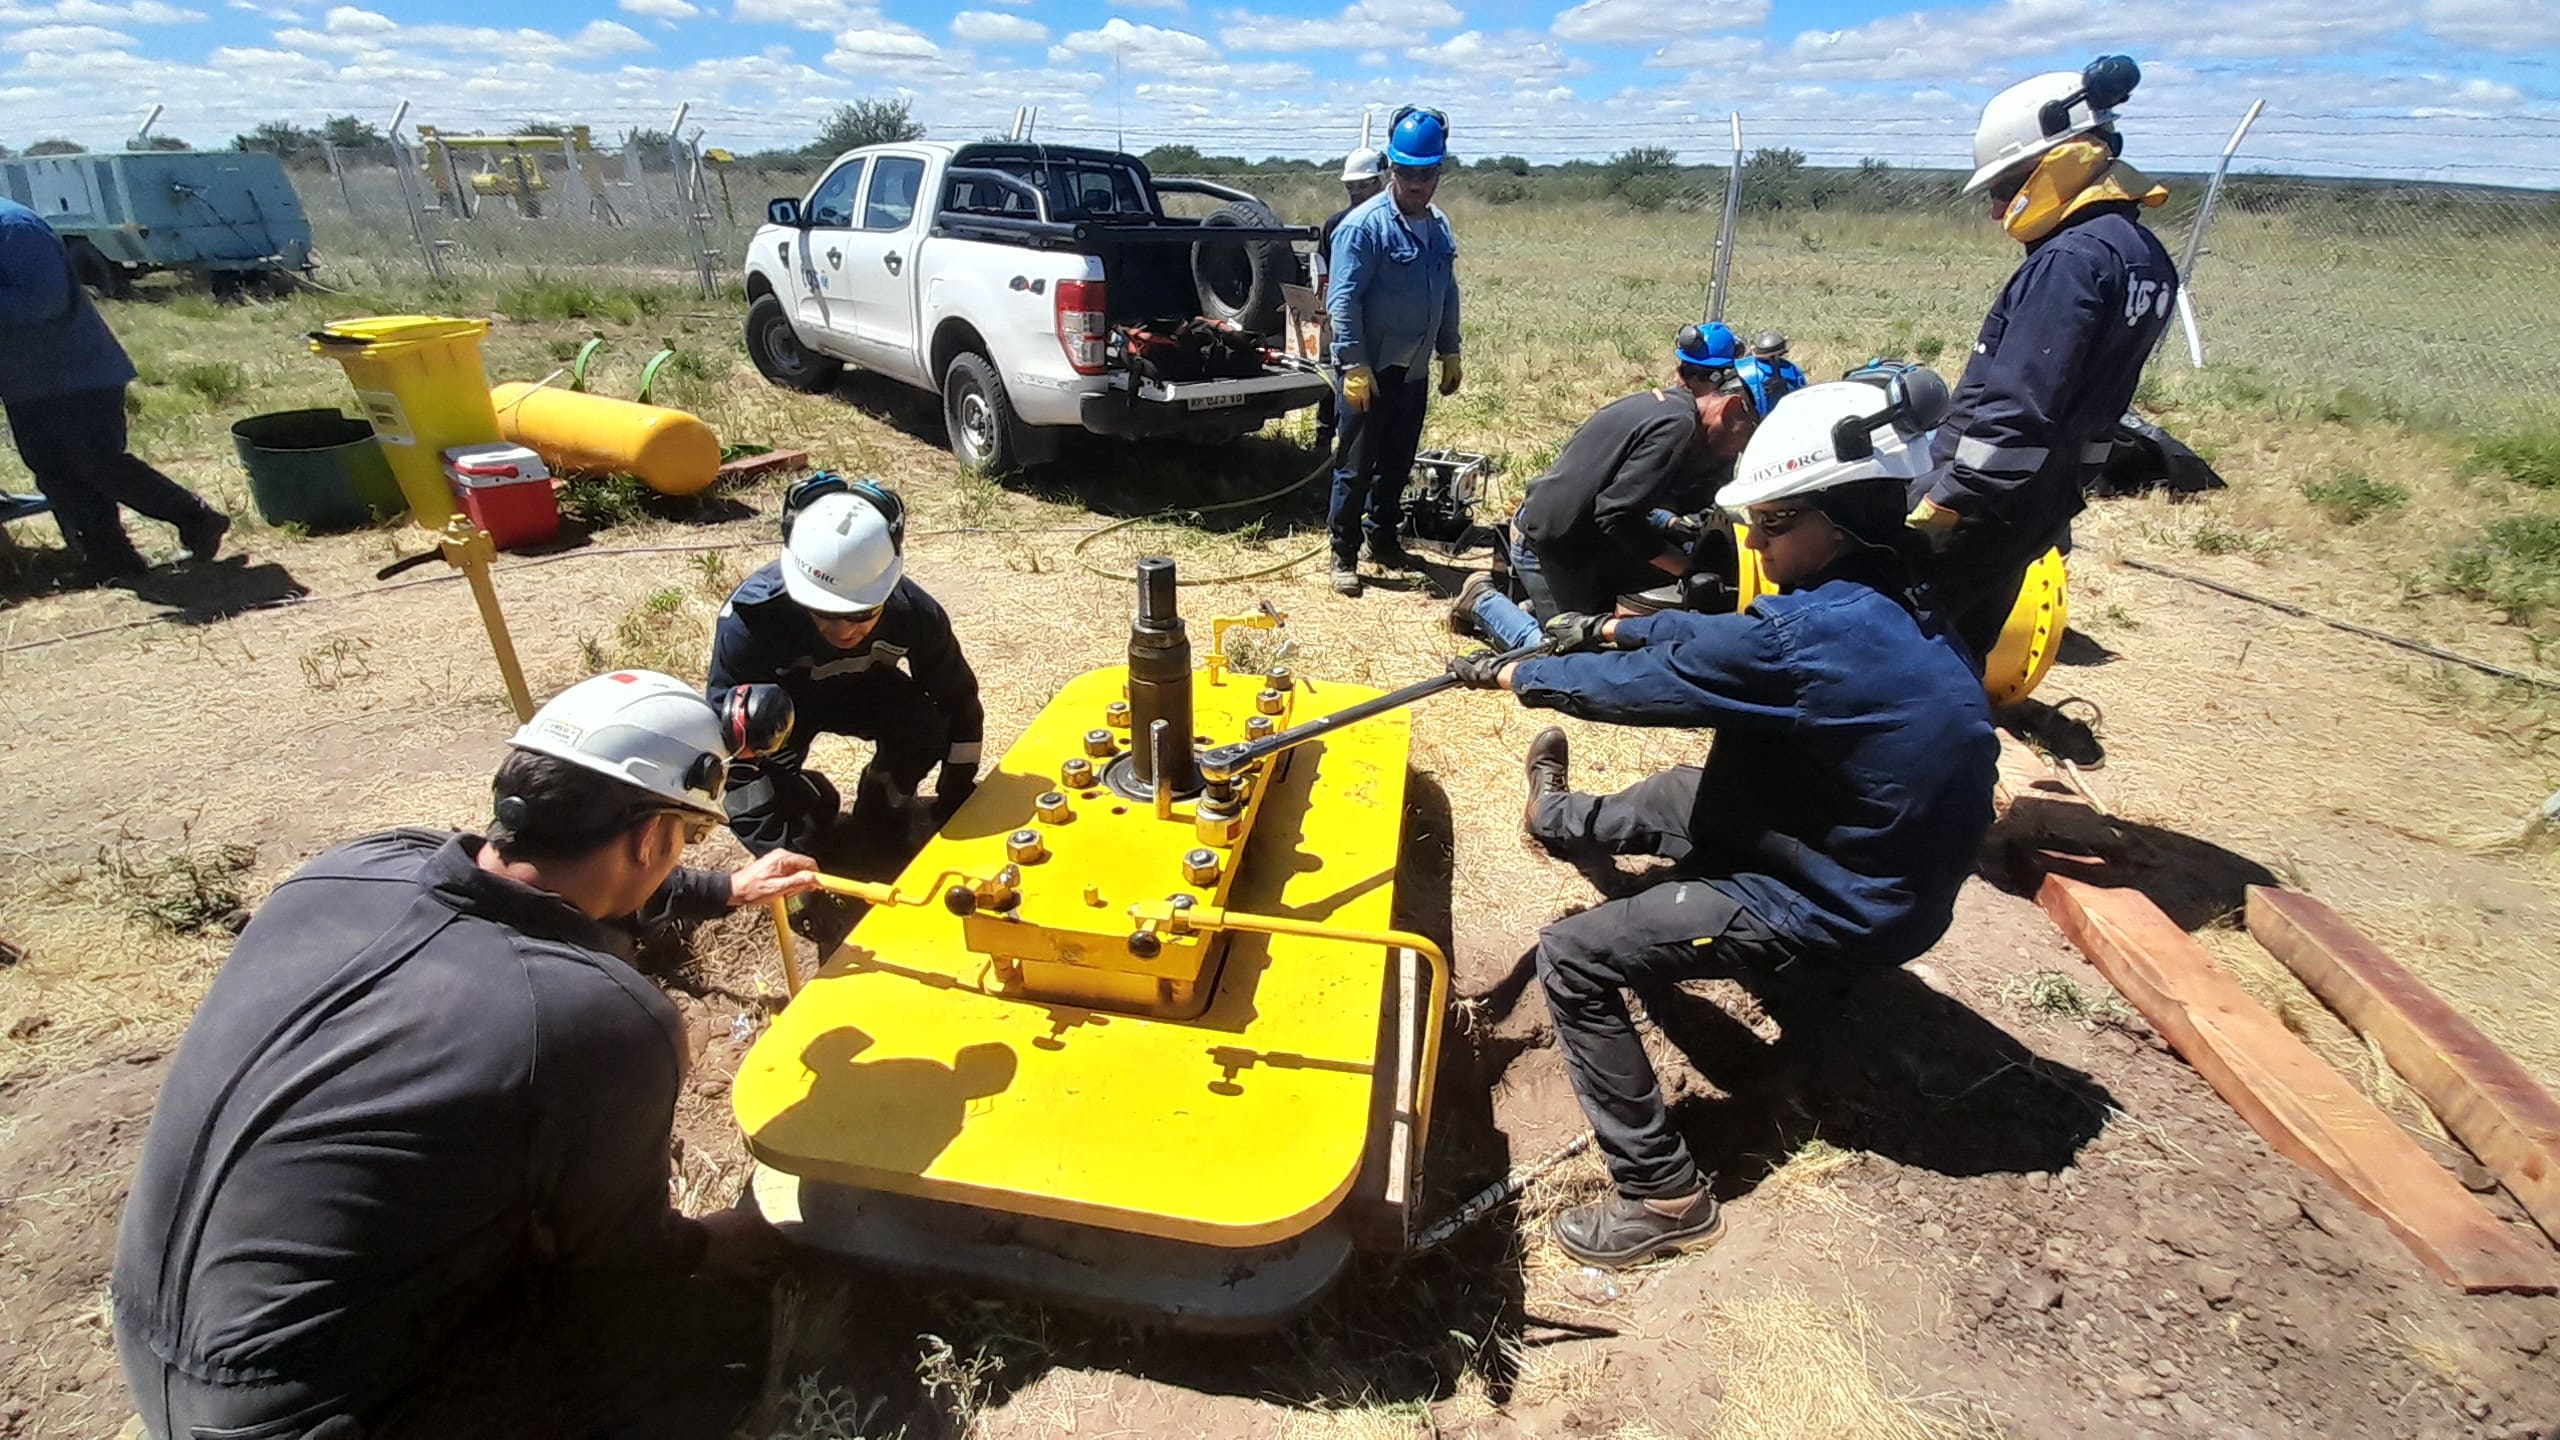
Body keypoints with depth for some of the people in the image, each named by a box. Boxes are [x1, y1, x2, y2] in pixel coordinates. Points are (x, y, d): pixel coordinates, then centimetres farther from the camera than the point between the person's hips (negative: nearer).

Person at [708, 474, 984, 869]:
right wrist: (787, 857, -35)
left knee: (928, 727, -29)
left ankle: (882, 812, 2)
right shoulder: (751, 617, -38)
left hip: (862, 689, 2)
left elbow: (958, 702, -14)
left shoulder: (914, 613, -31)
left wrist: (956, 798, -8)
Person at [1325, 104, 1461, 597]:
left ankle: (1383, 540, 28)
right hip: (1371, 369, -7)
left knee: (1398, 462, 15)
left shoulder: (1439, 226, 10)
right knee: (1357, 465, -1)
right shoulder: (1365, 224, -14)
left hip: (1414, 369, 7)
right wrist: (1354, 365, -23)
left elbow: (1447, 293, 18)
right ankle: (1344, 554, 7)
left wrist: (1450, 353, 15)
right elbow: (1342, 299, -18)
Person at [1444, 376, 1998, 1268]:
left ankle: (1661, 1194, 1)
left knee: (1573, 960, -10)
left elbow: (1648, 685, -18)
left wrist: (1510, 674, -4)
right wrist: (1610, 629, 17)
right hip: (1866, 860, 10)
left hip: (1827, 917, -9)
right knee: (1675, 796, 28)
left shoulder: (1818, 632, -29)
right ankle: (1560, 818, 60)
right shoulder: (1887, 605, -1)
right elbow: (1719, 635, 12)